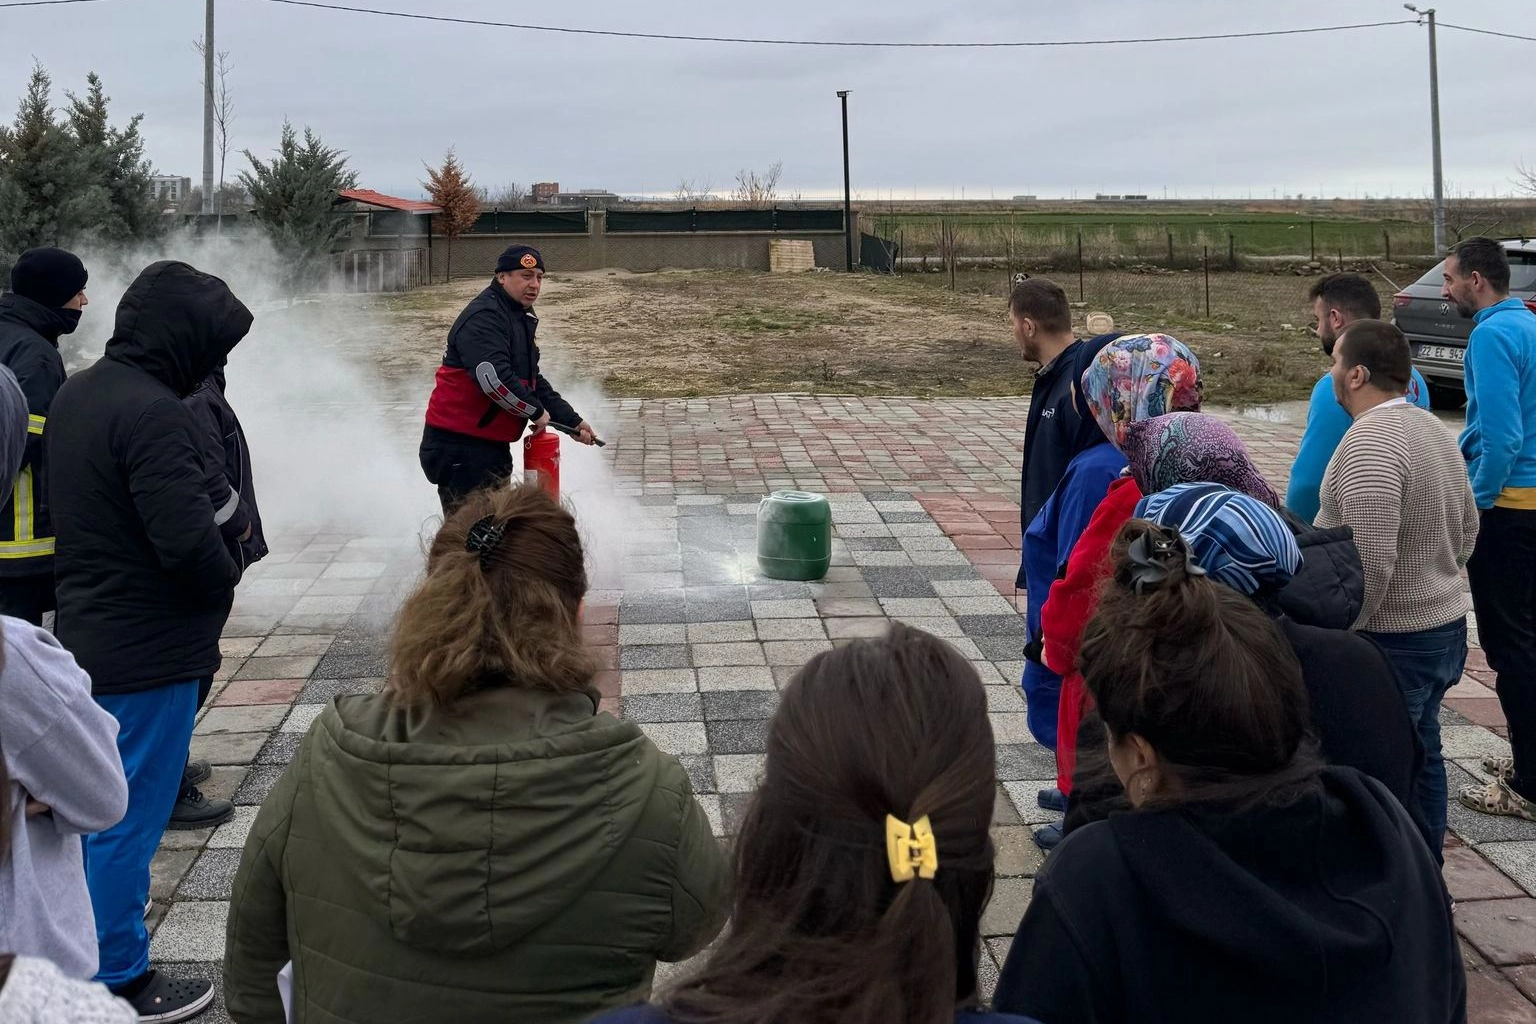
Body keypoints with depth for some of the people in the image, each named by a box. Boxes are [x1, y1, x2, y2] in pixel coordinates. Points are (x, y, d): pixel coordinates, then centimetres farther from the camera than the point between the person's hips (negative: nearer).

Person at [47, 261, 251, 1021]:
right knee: (128, 818, 3)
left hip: (86, 636, 10)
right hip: (148, 651, -10)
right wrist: (225, 584, -8)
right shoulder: (151, 411, -23)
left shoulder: (75, 394, 7)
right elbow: (188, 539, -29)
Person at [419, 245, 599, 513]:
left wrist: (573, 421, 16)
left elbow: (533, 381, 23)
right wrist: (536, 411, -16)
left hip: (492, 446, 11)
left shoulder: (520, 319, 17)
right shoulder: (483, 317, -17)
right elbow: (494, 378, -29)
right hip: (459, 446, -11)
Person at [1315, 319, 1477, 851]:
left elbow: (1370, 563, -26)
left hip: (1392, 642, -10)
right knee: (1420, 760, 19)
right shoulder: (1433, 428, 9)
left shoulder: (1371, 439, -21)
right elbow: (1467, 529, 18)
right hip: (1445, 627, 10)